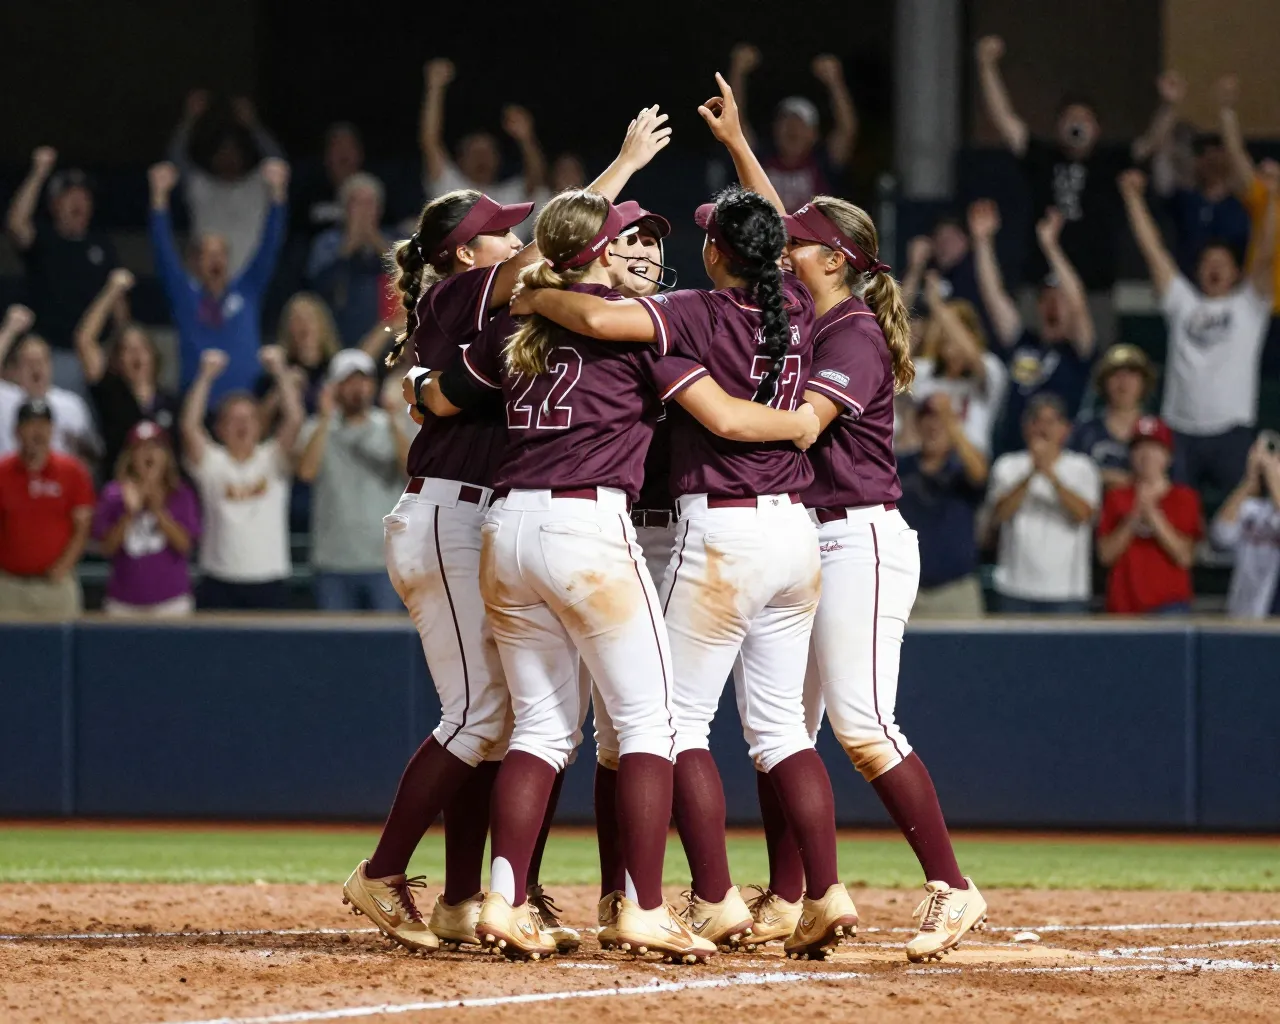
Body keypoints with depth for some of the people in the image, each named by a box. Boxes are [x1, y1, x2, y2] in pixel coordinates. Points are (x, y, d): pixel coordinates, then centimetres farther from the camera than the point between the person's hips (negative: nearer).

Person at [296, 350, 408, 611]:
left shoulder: (390, 428, 6)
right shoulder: (318, 429, 5)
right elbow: (306, 471, -13)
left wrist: (394, 422, -22)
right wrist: (325, 419, -18)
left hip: (383, 561, 0)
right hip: (333, 563, 0)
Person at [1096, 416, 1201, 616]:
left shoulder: (1184, 499, 7)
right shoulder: (1117, 498, 12)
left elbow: (1185, 556, -4)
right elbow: (1105, 554, 4)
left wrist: (1153, 515, -11)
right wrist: (1134, 519, -8)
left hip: (1169, 606, -2)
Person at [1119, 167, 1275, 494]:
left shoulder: (1248, 304, 10)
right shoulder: (1183, 303, 16)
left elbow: (1265, 255, -2)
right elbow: (1153, 251, 14)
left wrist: (1273, 198, -13)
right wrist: (1132, 197, 12)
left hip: (1231, 430, -2)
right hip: (1181, 429, 2)